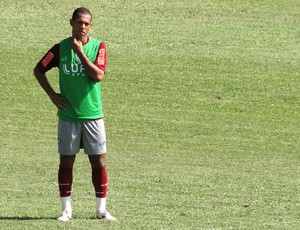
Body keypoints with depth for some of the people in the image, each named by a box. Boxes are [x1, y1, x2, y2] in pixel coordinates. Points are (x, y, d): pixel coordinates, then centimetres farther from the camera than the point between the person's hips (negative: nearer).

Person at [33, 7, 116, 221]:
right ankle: (66, 210, 10)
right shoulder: (61, 48, -1)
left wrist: (80, 52, -19)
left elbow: (98, 75, -17)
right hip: (68, 116, 0)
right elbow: (39, 69, 10)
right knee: (66, 161, 3)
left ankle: (101, 209, 10)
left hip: (93, 115, 0)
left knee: (99, 161, 1)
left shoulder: (98, 47, -3)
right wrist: (52, 94, 1)